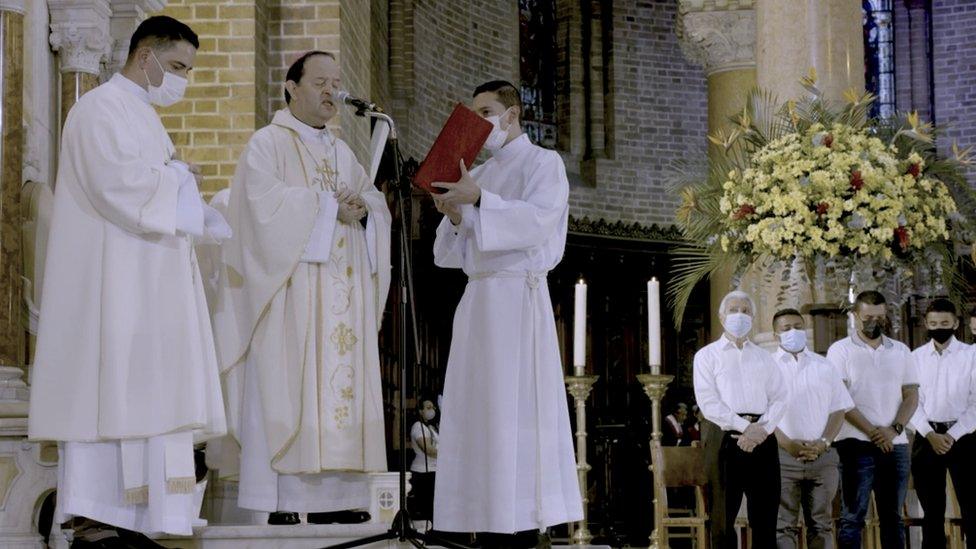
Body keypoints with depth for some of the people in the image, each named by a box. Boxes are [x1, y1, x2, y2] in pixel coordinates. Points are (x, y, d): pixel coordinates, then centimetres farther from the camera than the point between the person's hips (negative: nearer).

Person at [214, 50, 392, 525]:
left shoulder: (342, 153, 21)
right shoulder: (267, 144, 1)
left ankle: (327, 501, 1)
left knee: (337, 388, 0)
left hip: (341, 298, 6)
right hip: (289, 294, -6)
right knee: (285, 392, -10)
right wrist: (331, 206, -10)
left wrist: (362, 211, -8)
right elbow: (267, 203, -14)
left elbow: (377, 206, 14)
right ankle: (283, 504, -11)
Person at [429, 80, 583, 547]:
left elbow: (538, 220, -15)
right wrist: (455, 216, -2)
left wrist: (478, 200, -19)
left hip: (518, 295, -7)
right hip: (478, 297, 7)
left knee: (515, 403, -11)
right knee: (478, 407, 2)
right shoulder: (479, 175, 21)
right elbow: (459, 250, 18)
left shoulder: (543, 163, 2)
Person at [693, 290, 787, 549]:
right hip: (725, 437, -3)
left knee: (765, 518, 2)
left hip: (762, 439, 4)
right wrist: (745, 427, -13)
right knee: (723, 517, -2)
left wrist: (762, 429, -10)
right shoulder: (707, 355, 7)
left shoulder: (764, 357, 19)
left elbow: (779, 398, 8)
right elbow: (708, 402, -6)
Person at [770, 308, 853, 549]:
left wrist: (823, 443, -7)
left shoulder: (824, 366, 13)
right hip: (783, 456, -3)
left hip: (822, 455, 3)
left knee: (821, 525, 5)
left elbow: (839, 409, 9)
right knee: (784, 525, -4)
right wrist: (788, 444, -13)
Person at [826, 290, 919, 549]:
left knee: (892, 517, 7)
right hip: (856, 444, -4)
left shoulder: (901, 351, 13)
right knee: (852, 517, -3)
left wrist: (894, 429, -9)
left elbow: (911, 395, 8)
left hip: (895, 445, 4)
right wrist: (873, 432, -14)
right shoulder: (840, 350, 1)